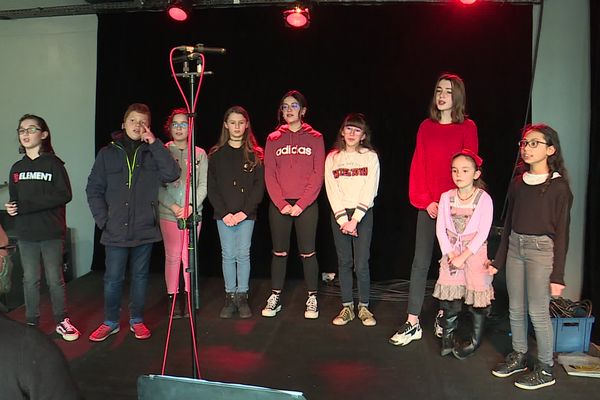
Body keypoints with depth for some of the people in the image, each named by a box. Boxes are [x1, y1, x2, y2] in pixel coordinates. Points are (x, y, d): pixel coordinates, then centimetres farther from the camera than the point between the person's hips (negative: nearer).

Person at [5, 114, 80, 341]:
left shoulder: (54, 163, -4)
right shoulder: (17, 168, 10)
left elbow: (64, 195, -14)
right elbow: (13, 200, 9)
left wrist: (25, 206, -17)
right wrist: (12, 209, -16)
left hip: (52, 232, -3)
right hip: (26, 233, 4)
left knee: (55, 279, 5)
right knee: (30, 279, 9)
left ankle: (62, 321, 18)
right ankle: (31, 323, 21)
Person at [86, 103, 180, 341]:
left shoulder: (153, 153, 4)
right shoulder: (108, 153, 5)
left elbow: (171, 174, -13)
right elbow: (94, 189, 5)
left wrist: (154, 143, -13)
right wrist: (103, 219, -5)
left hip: (145, 229, 0)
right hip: (115, 230, 0)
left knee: (140, 276, 12)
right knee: (113, 278, 6)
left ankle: (136, 320, 26)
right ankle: (110, 322, 23)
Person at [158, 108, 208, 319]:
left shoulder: (200, 154, 6)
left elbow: (203, 185, 2)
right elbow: (158, 186, -2)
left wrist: (191, 206, -11)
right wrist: (173, 206, -13)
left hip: (193, 213, 1)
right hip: (168, 213, -1)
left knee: (188, 257, 4)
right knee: (172, 257, 0)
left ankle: (187, 297, 17)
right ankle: (173, 298, 12)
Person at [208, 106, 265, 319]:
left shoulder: (255, 154, 3)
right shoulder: (216, 154, 5)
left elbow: (259, 186, -1)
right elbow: (212, 188, 2)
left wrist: (244, 212, -11)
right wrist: (224, 213, -9)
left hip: (246, 214, -1)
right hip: (223, 214, 1)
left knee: (243, 255, 3)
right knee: (228, 255, 4)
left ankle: (242, 297, 14)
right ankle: (230, 297, 14)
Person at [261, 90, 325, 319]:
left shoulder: (315, 138, 4)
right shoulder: (273, 139, 8)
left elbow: (318, 175, -2)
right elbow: (269, 175, 3)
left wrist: (301, 204, -10)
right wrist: (281, 204, -8)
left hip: (306, 204, -2)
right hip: (279, 205, 2)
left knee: (308, 253, 1)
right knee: (279, 252, 7)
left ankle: (312, 299, 13)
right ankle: (275, 298, 17)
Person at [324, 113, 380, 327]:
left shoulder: (371, 157, 2)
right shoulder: (332, 158, 7)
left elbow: (369, 191, -6)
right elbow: (332, 191, 0)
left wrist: (354, 219, -12)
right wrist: (343, 220, -10)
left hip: (363, 213, -2)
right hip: (339, 215, 2)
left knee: (361, 263, -4)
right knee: (344, 262, 5)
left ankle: (364, 307, 12)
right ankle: (347, 307, 16)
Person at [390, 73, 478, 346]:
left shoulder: (467, 128, 0)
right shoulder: (426, 127, 8)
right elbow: (418, 165, 4)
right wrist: (425, 201, -6)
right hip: (428, 206, 2)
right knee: (420, 262, 0)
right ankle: (413, 323, 5)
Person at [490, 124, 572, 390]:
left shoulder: (559, 186, -7)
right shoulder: (517, 182, 8)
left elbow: (562, 233, -7)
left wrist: (558, 275, -10)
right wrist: (498, 260, 13)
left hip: (542, 249, -5)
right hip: (515, 247, 6)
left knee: (538, 312, 0)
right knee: (515, 309, 13)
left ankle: (545, 369, 16)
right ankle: (518, 357, 30)